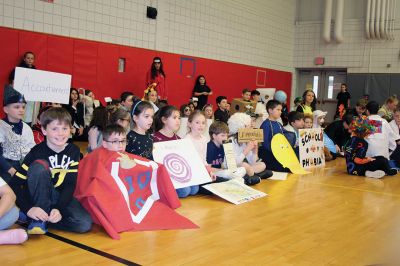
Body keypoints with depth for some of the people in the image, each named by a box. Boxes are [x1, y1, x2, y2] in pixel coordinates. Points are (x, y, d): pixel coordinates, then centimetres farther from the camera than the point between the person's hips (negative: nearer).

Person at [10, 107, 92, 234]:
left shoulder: (73, 151, -6)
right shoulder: (37, 152, -15)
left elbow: (71, 184, -11)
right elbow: (15, 184, -19)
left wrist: (59, 209, -27)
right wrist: (29, 208, -33)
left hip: (61, 197, 2)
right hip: (39, 196, -2)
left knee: (85, 224, -26)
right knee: (39, 166, -31)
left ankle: (42, 218, -10)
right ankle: (39, 218, -25)